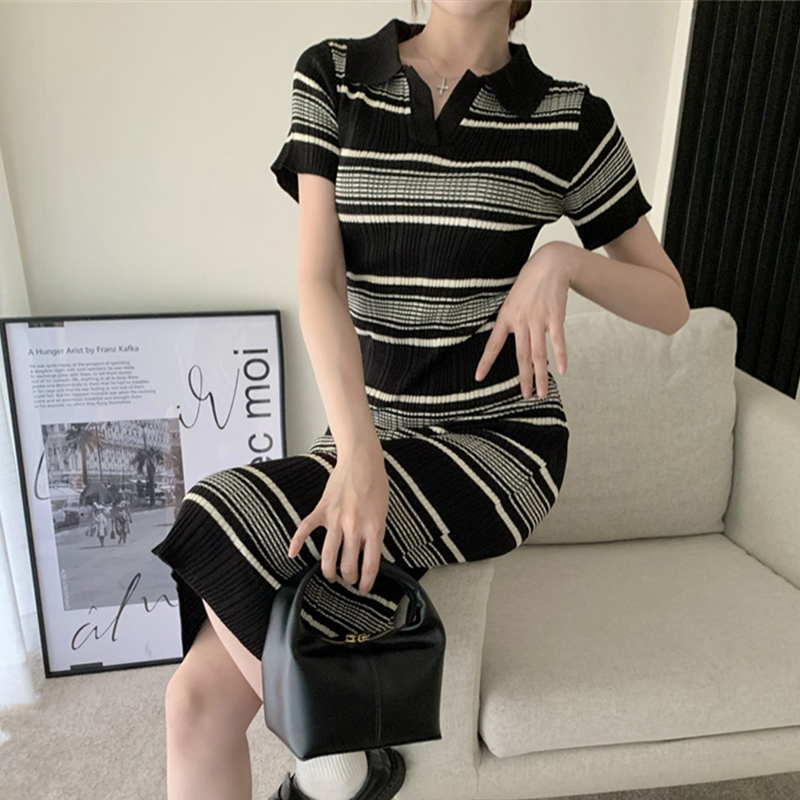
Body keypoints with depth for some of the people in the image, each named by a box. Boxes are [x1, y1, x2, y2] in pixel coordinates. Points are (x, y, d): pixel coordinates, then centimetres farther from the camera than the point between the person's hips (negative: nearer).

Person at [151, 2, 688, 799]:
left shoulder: (572, 120, 0)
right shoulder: (330, 77, 3)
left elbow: (668, 301, 7)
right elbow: (318, 279, -8)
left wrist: (561, 260, -14)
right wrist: (356, 453, -22)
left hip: (499, 439, -2)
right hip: (374, 428, 3)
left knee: (224, 535, -21)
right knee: (198, 695, -10)